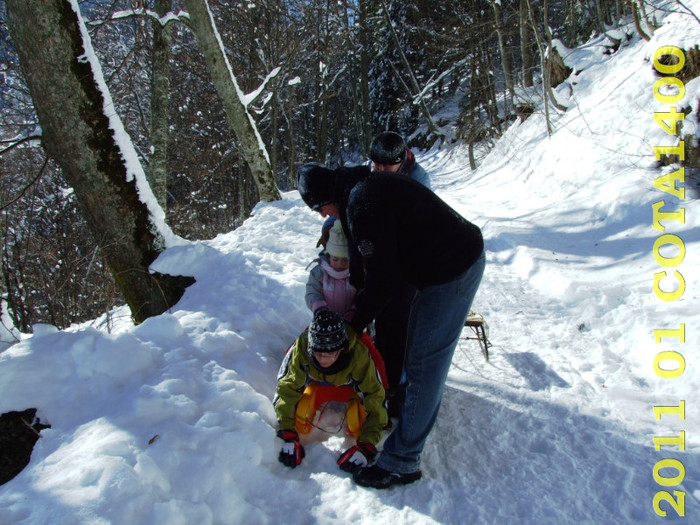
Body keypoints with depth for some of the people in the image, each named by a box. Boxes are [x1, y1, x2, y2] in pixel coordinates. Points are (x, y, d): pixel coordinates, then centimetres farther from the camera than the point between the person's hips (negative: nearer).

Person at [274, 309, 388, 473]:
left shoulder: (359, 354, -42)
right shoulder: (300, 348, -39)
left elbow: (375, 398, -36)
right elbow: (287, 390, -31)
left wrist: (366, 447, -41)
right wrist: (288, 437, -36)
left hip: (350, 385, -1)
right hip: (314, 381, 1)